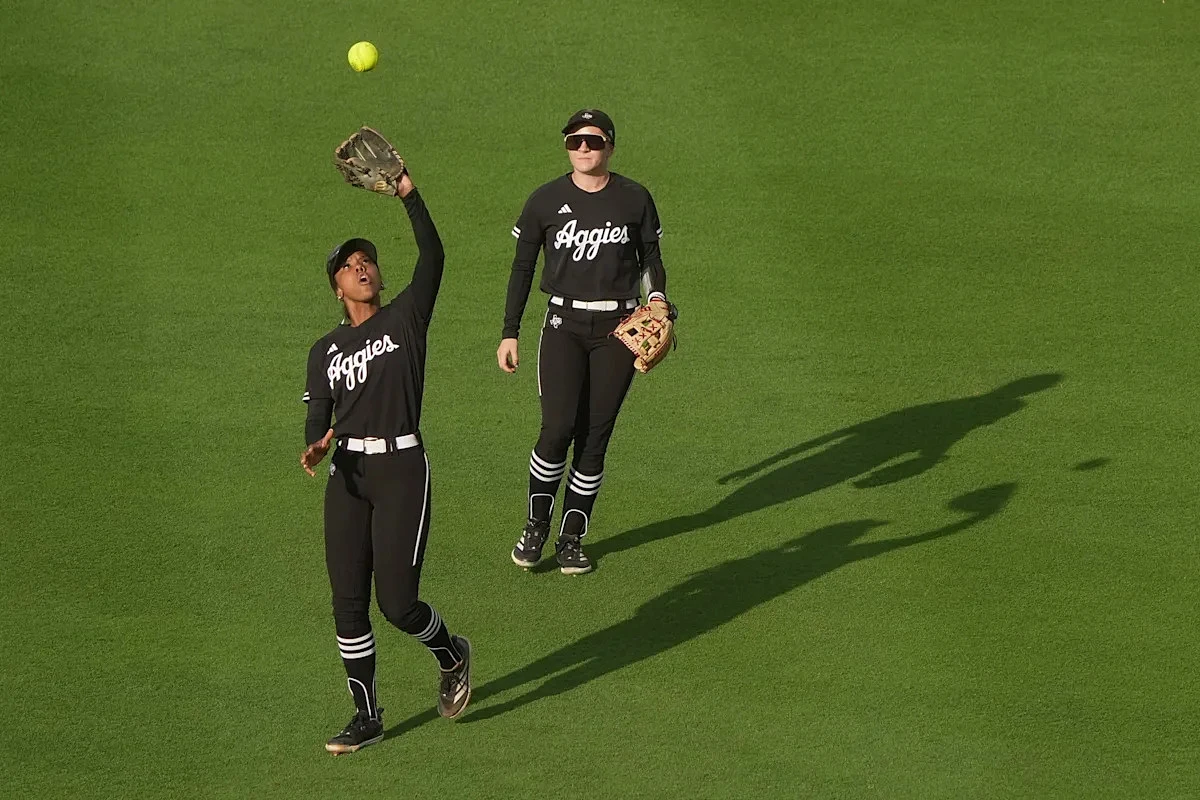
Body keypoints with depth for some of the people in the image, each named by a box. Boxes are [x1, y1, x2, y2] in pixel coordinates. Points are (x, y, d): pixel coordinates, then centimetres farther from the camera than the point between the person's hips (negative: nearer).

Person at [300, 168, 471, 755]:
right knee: (348, 603, 2)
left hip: (402, 470, -4)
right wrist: (316, 447, -14)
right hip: (348, 475, 4)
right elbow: (317, 421, 9)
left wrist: (409, 194, -19)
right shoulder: (325, 351, 12)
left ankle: (452, 656, 23)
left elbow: (433, 258, -10)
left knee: (397, 601, -9)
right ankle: (367, 717, 15)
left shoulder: (406, 317, 3)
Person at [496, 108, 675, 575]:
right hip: (564, 326, -1)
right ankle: (536, 527, 3)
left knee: (594, 437, 1)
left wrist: (657, 299, -8)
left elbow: (650, 258, 13)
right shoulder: (546, 201, 2)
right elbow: (522, 268, 8)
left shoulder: (634, 199, 2)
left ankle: (572, 539, 12)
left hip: (618, 329, 1)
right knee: (558, 428, -15)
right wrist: (510, 333, 5)